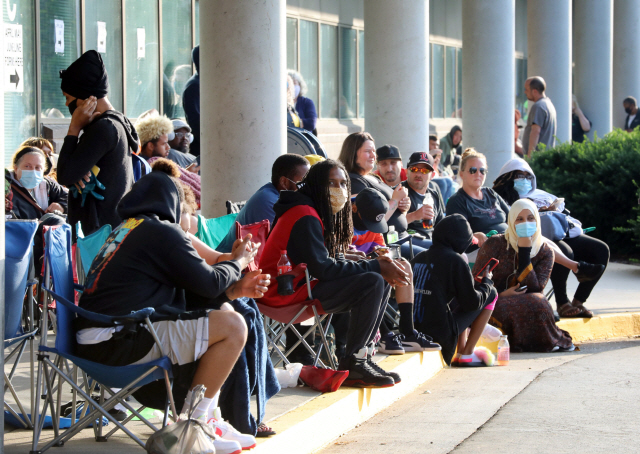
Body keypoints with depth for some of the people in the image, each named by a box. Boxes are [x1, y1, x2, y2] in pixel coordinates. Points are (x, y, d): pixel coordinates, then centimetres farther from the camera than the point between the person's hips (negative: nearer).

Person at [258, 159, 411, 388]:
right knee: (372, 282, -23)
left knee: (383, 281, 9)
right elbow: (321, 268, -23)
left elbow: (335, 261, 12)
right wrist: (374, 267, -18)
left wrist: (377, 266, -5)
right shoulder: (305, 217, -17)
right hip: (286, 292, -11)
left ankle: (363, 354, 5)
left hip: (304, 283, 11)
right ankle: (352, 365, -18)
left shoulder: (325, 215, 15)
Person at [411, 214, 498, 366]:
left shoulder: (418, 259, 9)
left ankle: (460, 352, 27)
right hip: (440, 335, -7)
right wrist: (486, 281, 13)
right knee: (491, 294, 10)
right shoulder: (455, 260, -10)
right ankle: (467, 354, 10)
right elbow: (473, 302, -7)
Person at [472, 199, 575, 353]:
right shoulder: (495, 244, -2)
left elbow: (535, 288, -11)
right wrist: (501, 294, -17)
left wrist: (525, 250, -15)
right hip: (495, 304, -2)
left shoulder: (545, 252, 4)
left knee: (538, 302, -35)